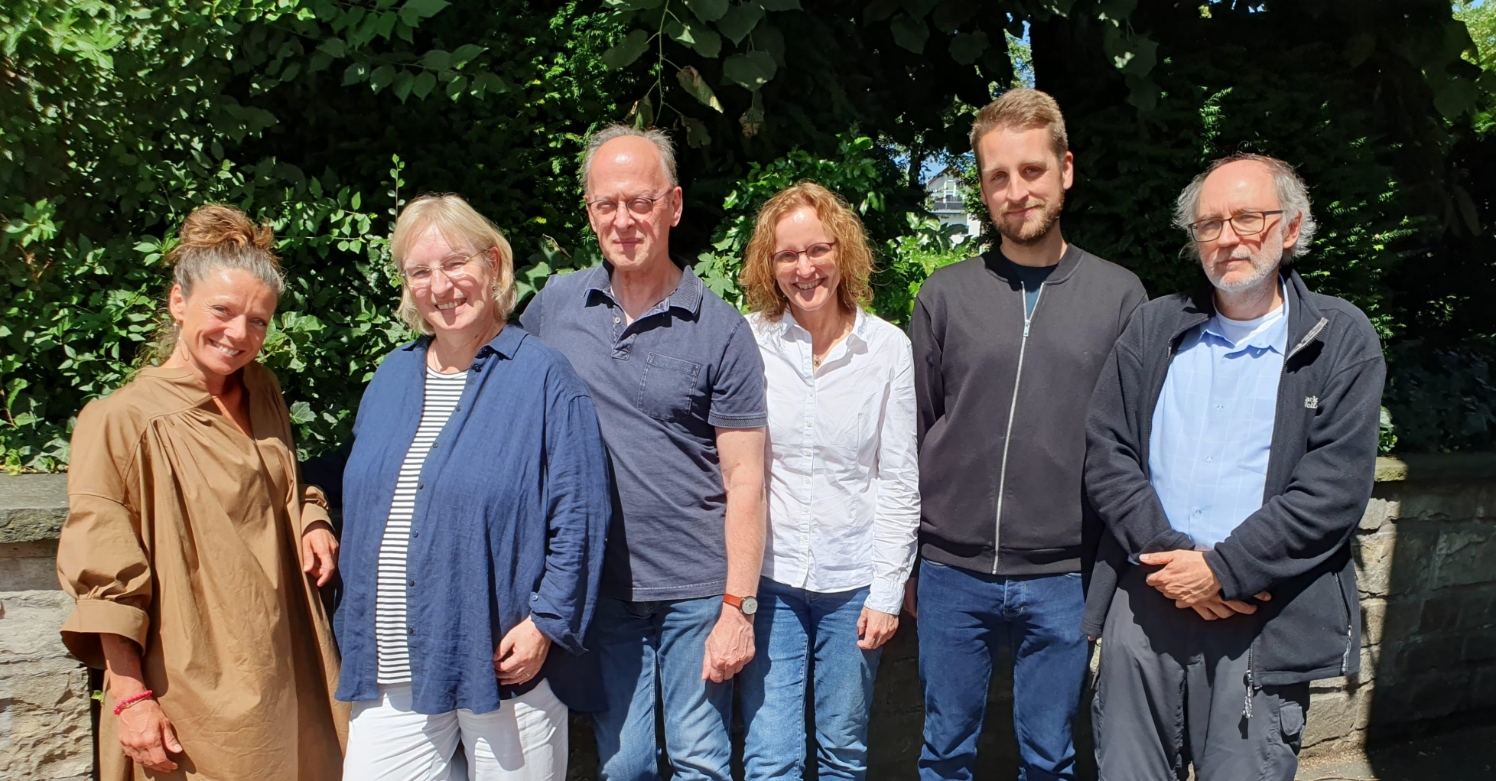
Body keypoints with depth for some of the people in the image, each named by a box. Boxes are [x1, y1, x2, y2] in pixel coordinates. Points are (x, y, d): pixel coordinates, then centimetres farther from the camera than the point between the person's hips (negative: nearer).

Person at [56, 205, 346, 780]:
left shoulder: (263, 394, 6)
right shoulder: (123, 420, -13)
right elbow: (106, 581, -12)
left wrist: (312, 521, 2)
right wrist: (132, 698, -14)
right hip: (193, 691, -6)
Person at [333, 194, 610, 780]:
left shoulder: (543, 378, -7)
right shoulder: (391, 378, 11)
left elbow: (579, 515, -10)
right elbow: (361, 506, 17)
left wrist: (545, 622, -15)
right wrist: (358, 631, 13)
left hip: (504, 662, -5)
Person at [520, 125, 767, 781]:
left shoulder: (719, 329, -6)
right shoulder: (552, 306, 3)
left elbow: (744, 480, -6)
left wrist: (738, 606, -11)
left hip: (695, 589, -2)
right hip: (595, 584, 3)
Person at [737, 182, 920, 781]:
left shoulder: (887, 347, -3)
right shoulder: (747, 342, -5)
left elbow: (899, 481, -1)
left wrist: (887, 590, -3)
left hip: (854, 583, 1)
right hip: (769, 579, 0)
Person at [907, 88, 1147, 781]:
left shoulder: (1119, 295, 1)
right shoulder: (946, 294, 2)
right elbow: (914, 436, 6)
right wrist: (904, 559, 6)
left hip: (1063, 580, 0)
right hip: (951, 573, 1)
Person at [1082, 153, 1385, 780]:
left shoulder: (1342, 341, 1)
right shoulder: (1155, 328, 9)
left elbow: (1335, 487, -8)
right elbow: (1106, 453, 2)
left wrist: (1224, 570, -14)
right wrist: (1171, 555, -10)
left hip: (1264, 622, -2)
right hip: (1143, 605, 3)